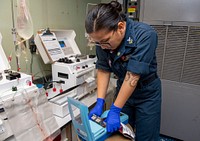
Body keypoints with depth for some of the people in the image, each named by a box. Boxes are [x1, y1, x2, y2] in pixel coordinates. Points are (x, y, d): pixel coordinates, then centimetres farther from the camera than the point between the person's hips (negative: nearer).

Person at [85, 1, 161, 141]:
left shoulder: (145, 35, -29)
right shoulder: (103, 39, -15)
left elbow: (133, 76, -30)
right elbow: (103, 70, -9)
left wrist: (115, 110, -27)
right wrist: (100, 102, -16)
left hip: (146, 94, -3)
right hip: (123, 90, 4)